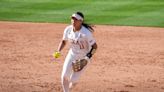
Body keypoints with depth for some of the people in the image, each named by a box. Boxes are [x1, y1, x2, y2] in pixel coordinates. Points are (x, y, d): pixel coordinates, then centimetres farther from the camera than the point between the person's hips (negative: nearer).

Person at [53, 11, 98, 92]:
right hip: (72, 54, 5)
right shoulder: (68, 30, -10)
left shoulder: (86, 33, -27)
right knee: (64, 76, -7)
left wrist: (88, 57, -30)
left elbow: (94, 46, -19)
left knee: (73, 79, -4)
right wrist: (58, 52, -9)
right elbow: (64, 41, 7)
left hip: (84, 57, -4)